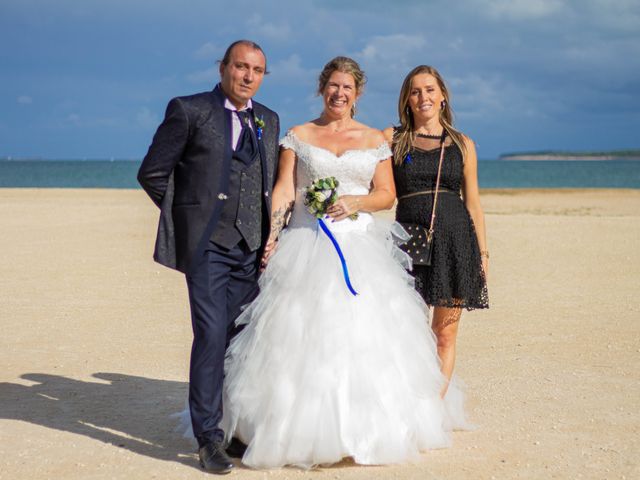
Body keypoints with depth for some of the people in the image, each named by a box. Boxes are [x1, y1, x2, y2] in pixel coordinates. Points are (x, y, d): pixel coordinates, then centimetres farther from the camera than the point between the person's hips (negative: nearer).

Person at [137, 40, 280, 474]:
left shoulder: (269, 120, 15)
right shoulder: (189, 110, -1)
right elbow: (152, 172, 1)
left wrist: (269, 230, 10)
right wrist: (189, 214, 2)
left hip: (253, 245, 5)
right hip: (207, 243, -5)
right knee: (212, 335, -10)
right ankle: (209, 437, -2)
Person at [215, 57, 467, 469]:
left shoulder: (375, 140, 11)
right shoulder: (299, 136, 9)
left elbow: (387, 194, 7)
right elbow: (284, 191, 1)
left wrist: (355, 203, -12)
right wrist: (272, 236, -12)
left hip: (360, 247, 1)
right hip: (307, 246, -1)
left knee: (364, 334, -3)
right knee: (302, 337, -5)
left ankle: (365, 428, 8)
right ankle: (301, 429, 3)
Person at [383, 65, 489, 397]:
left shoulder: (462, 145, 11)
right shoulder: (391, 139, 8)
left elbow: (472, 202, 13)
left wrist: (483, 252, 11)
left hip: (456, 239, 1)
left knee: (445, 334, 4)